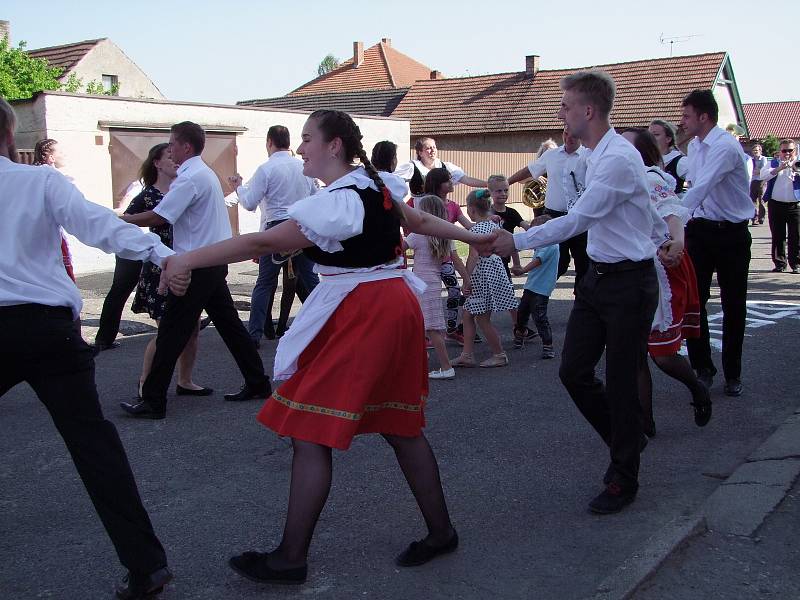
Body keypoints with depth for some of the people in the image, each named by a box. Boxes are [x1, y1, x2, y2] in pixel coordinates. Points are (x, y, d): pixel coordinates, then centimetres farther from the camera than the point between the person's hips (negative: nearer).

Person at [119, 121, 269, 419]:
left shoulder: (190, 178, -15)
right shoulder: (206, 173, 16)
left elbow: (158, 217, -17)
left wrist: (119, 219, -6)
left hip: (197, 267, -10)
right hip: (215, 262, 10)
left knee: (171, 333, -4)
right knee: (229, 324, 15)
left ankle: (152, 401, 1)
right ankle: (257, 384, 21)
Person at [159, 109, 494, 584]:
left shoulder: (338, 202, -18)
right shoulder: (376, 186, 11)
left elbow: (262, 244, -23)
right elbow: (421, 221, 22)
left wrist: (186, 261, -21)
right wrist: (474, 237, 36)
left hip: (361, 315, -10)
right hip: (396, 306, 10)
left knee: (310, 432, -3)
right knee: (399, 425, 18)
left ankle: (291, 558, 5)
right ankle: (441, 531, 28)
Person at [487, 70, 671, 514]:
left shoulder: (618, 159, -21)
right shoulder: (599, 155, 9)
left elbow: (578, 220, -23)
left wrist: (516, 242, -19)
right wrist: (660, 237, 36)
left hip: (629, 282, -9)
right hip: (597, 277, 9)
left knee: (620, 383, 2)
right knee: (573, 372, 8)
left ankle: (623, 480, 19)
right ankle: (626, 440, 31)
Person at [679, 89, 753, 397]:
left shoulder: (725, 146, -19)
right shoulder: (694, 146, 8)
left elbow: (701, 188, -30)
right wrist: (684, 222, 4)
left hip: (732, 233, -6)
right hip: (700, 230, 6)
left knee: (733, 305, 6)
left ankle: (732, 373, 18)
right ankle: (703, 368, 14)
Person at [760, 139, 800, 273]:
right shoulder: (773, 164, 10)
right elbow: (763, 176, -8)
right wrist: (779, 168, -17)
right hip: (776, 205, 1)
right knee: (778, 236, 6)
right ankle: (779, 263, 14)